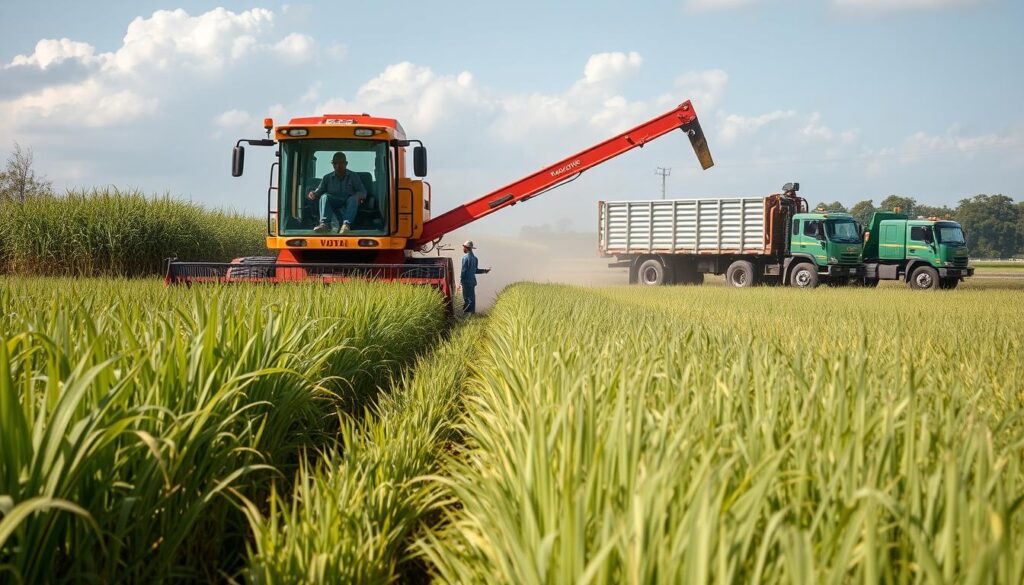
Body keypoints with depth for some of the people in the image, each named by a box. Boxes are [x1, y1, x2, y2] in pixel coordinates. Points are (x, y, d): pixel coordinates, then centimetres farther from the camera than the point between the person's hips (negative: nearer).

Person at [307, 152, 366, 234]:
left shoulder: (353, 177, 10)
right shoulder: (327, 177, 13)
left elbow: (362, 191, 4)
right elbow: (319, 191, 5)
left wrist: (359, 196, -21)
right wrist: (313, 194, -20)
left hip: (348, 205, -1)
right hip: (333, 205, 1)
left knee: (353, 199, -33)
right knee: (325, 196, -27)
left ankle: (346, 224, -54)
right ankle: (324, 224, -46)